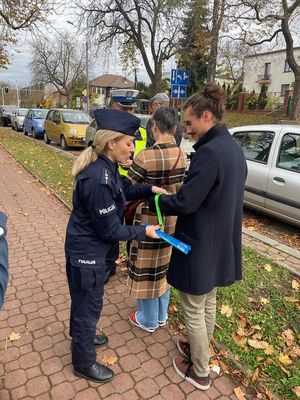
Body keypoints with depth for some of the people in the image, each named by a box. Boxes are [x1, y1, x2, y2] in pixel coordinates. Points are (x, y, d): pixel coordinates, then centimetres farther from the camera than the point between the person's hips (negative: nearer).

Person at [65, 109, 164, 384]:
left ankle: (81, 336, 54)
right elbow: (109, 229, -25)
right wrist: (143, 232, -15)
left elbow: (123, 192, 13)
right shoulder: (98, 179, -32)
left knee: (84, 299, 29)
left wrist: (150, 189, 0)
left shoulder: (104, 166, -3)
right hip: (87, 252, -9)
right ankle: (84, 363, 36)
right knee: (89, 304, 11)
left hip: (87, 247, 9)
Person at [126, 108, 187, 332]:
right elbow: (181, 188, 7)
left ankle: (148, 320, 30)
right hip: (172, 219, 6)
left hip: (149, 219, -6)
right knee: (163, 267, 21)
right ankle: (161, 315, 39)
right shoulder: (182, 155, -3)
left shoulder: (146, 156, -22)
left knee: (146, 269, 12)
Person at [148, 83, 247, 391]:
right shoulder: (234, 148, 5)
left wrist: (153, 200, -8)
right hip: (222, 243, 9)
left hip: (200, 245, -9)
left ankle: (199, 371, 32)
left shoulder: (209, 152, -25)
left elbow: (185, 203, -25)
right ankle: (200, 349, 48)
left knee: (194, 310, 11)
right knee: (208, 303, 26)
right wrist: (179, 192, 13)